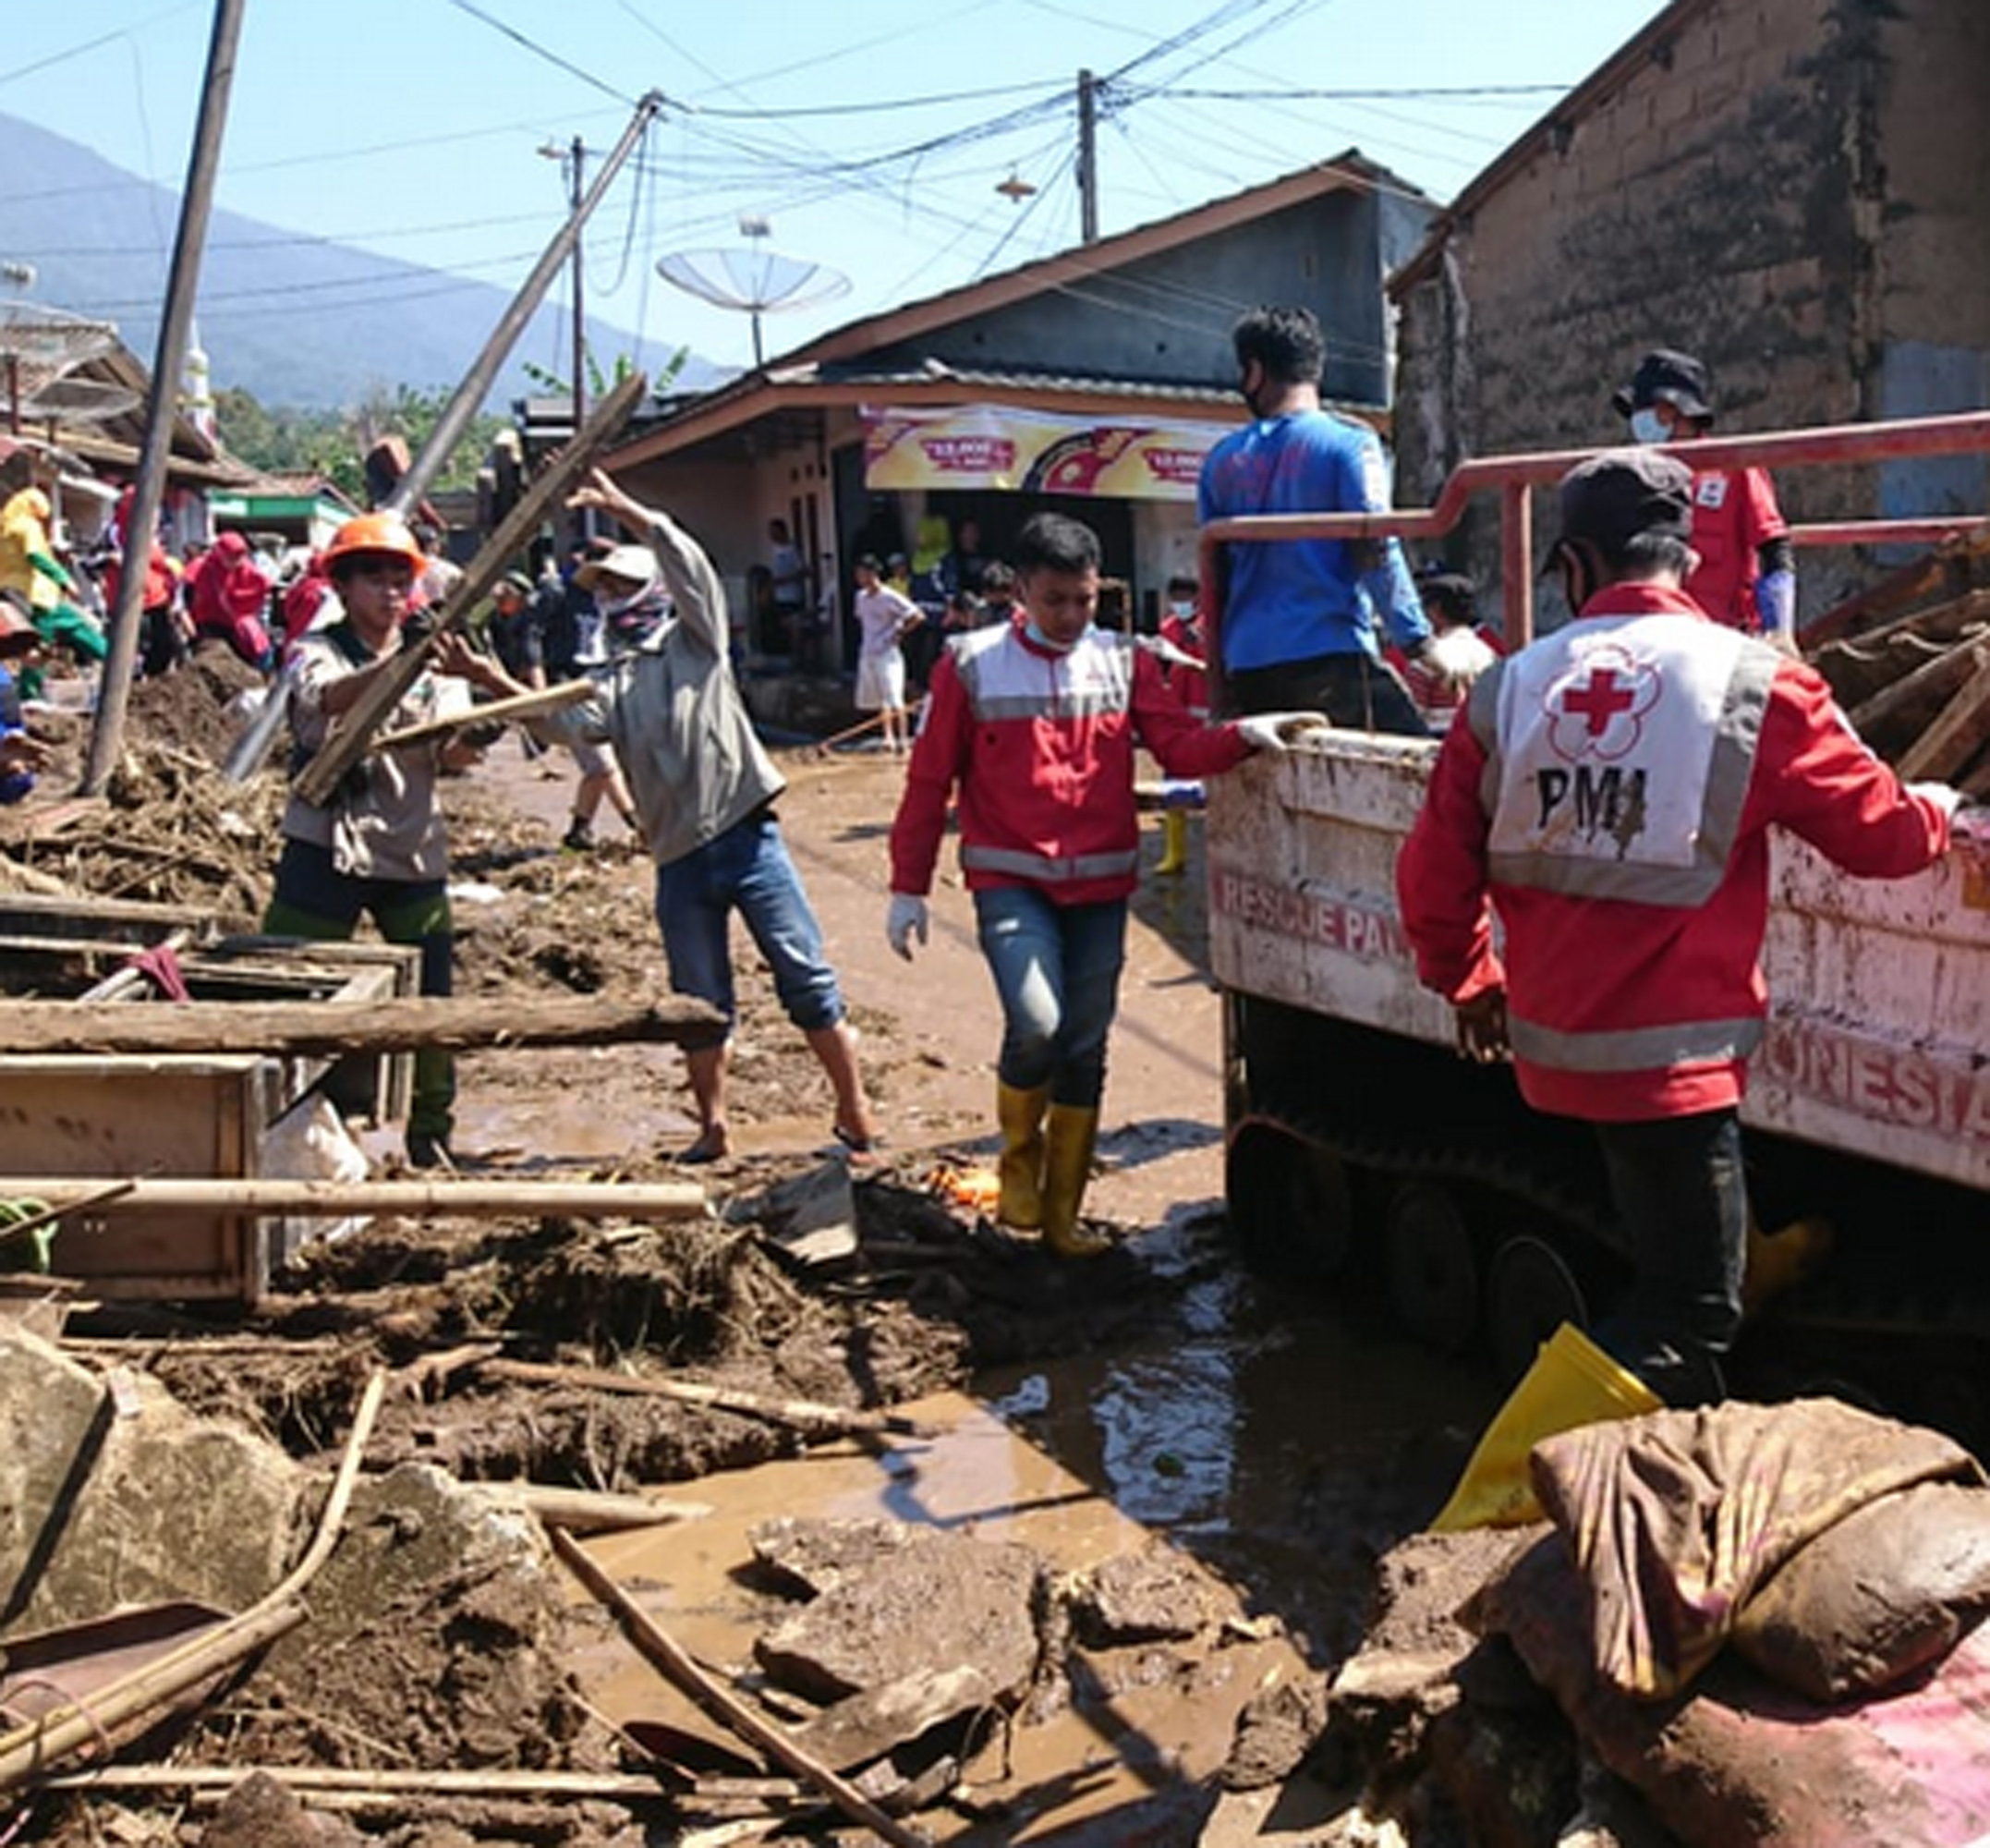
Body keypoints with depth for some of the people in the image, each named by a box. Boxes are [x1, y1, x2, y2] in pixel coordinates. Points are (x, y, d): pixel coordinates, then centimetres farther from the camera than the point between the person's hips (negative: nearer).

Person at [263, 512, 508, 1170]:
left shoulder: (425, 660, 12)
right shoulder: (318, 650, -4)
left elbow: (437, 758, 12)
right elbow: (329, 697, -29)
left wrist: (462, 748, -12)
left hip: (413, 850, 4)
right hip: (327, 846, -4)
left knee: (431, 997, 7)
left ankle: (430, 1138, 21)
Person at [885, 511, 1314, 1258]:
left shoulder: (1125, 662, 5)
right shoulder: (972, 665, -2)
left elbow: (1179, 745, -2)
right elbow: (929, 781, 1)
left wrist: (1239, 736, -22)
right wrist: (908, 888, 0)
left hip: (1101, 886, 3)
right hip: (1011, 881, -3)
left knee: (1084, 1048, 8)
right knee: (1036, 1024, -21)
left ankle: (1062, 1211, 23)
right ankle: (1019, 1159, 9)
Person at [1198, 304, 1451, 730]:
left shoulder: (1222, 460, 11)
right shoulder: (1347, 441, -1)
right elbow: (1375, 550, -11)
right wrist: (1419, 642, -10)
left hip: (1246, 668, 5)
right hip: (1331, 658, -5)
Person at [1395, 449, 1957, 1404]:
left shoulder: (1505, 690, 0)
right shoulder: (1754, 685, -9)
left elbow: (1433, 876, 2)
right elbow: (1883, 833, -4)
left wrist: (1468, 981, 21)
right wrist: (1940, 810, 21)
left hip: (1550, 1047, 5)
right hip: (1673, 1057, -5)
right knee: (1690, 1316, 5)